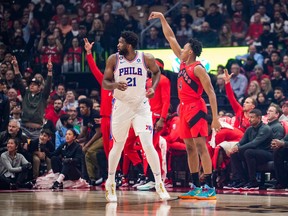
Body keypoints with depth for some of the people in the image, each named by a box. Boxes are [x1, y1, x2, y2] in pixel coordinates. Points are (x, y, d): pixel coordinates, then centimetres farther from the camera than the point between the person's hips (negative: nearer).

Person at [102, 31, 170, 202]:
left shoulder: (146, 59, -7)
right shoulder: (114, 59, -5)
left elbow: (157, 72, 12)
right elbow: (105, 83, -2)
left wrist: (153, 87, -6)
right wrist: (115, 85, -24)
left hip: (141, 106, -1)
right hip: (121, 106, 1)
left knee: (148, 145, -12)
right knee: (118, 147, 9)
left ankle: (159, 184, -4)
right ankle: (110, 184, 27)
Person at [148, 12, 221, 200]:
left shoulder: (198, 68, -12)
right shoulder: (183, 62, 12)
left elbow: (211, 93, -16)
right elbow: (171, 38, 19)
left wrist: (215, 117, -22)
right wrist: (162, 18, 18)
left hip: (196, 108, -9)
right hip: (184, 107, 9)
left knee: (200, 146, -13)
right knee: (190, 147, 8)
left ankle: (210, 188, -17)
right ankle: (196, 187, 11)